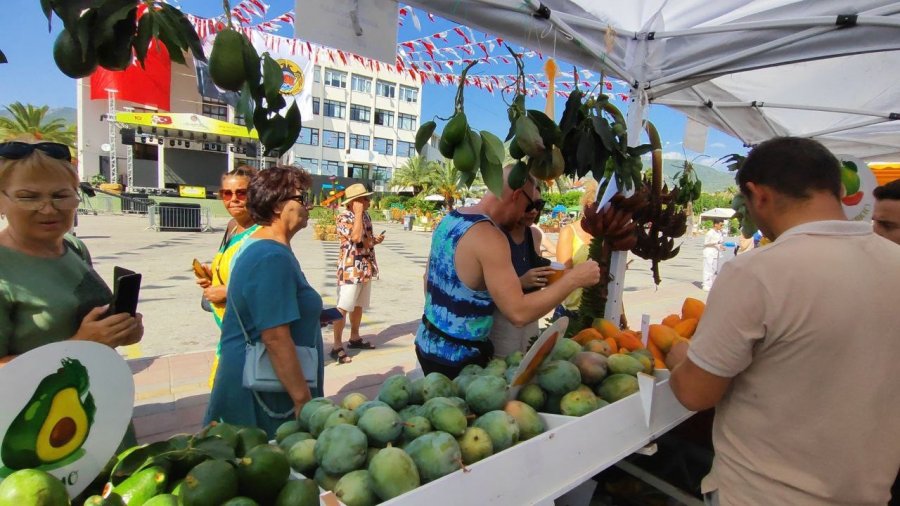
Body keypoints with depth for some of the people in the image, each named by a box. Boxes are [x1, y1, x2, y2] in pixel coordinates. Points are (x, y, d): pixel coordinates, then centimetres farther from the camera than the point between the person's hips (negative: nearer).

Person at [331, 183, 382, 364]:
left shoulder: (366, 216, 11)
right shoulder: (344, 217, -14)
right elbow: (356, 237, -30)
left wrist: (376, 240, 1)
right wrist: (358, 213, -22)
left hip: (366, 268, 8)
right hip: (350, 269, -8)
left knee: (359, 305, 17)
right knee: (343, 307, -5)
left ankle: (354, 338, 31)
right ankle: (337, 346, 2)